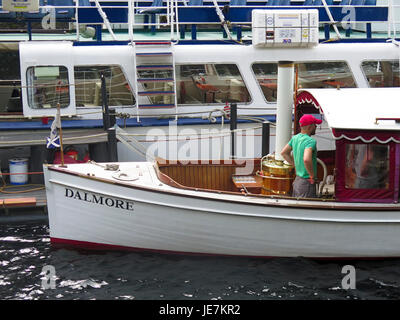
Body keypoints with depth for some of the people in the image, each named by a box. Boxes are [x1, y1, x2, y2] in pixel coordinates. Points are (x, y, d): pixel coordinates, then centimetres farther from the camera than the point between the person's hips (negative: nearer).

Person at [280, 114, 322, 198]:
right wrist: (312, 176, -21)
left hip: (297, 180, 9)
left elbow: (284, 153, 19)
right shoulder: (310, 141, -20)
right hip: (307, 183, -9)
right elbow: (306, 159, -36)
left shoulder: (295, 138, 6)